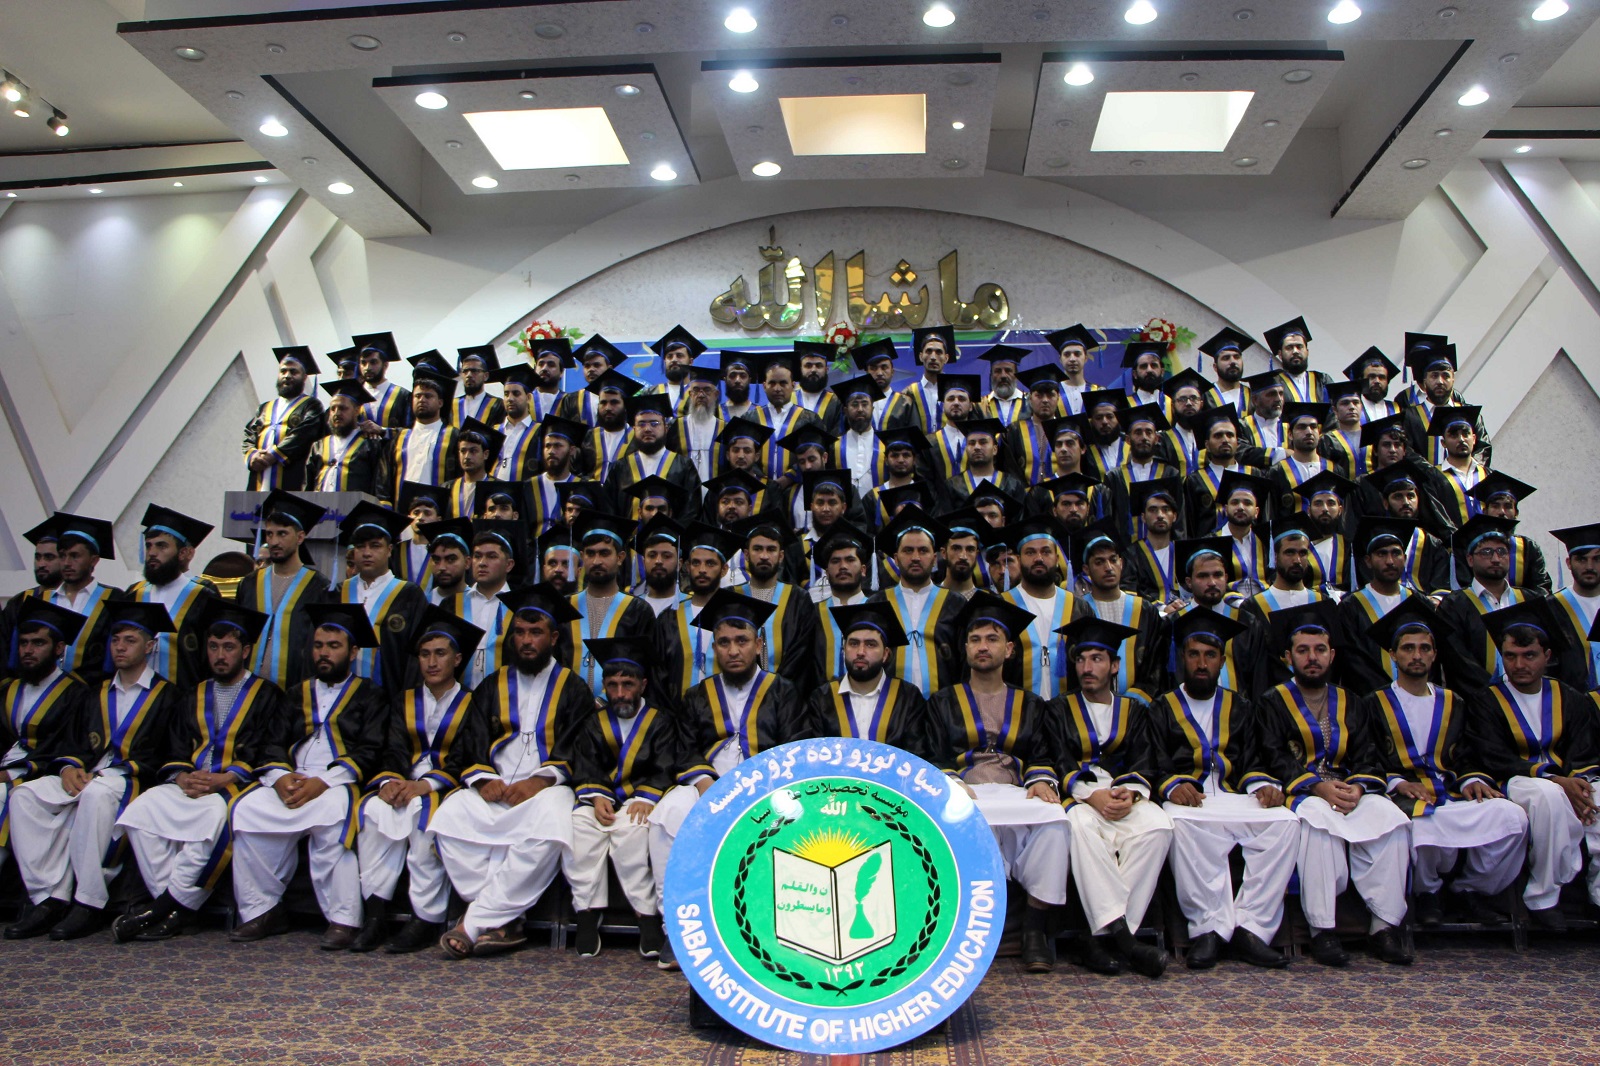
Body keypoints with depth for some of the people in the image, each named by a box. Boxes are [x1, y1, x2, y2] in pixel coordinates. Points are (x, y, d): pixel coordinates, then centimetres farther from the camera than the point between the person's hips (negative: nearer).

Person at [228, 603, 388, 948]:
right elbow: (275, 745, 16)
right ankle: (261, 910, -10)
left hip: (339, 784, -5)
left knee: (330, 815, -36)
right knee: (247, 810, -23)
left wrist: (323, 781, -15)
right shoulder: (299, 694, 26)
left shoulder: (370, 696, 11)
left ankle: (343, 920, -29)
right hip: (291, 782, 5)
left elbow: (370, 752, -2)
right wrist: (280, 777, -7)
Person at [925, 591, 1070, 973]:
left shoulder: (1030, 705, 26)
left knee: (1053, 820, -34)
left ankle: (1036, 925, -22)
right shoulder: (944, 702, 22)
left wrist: (1043, 781, -8)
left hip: (1017, 795, 2)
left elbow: (1043, 756, 15)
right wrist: (950, 783, -11)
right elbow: (933, 758, 11)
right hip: (964, 797, -2)